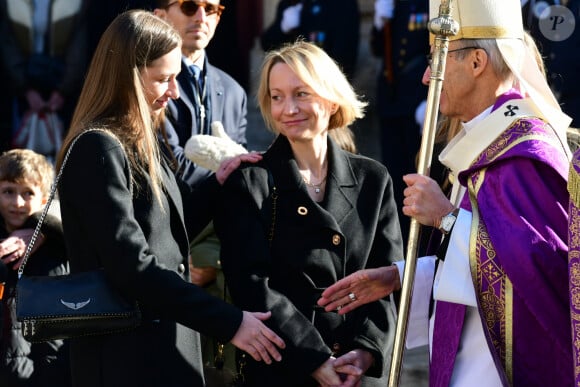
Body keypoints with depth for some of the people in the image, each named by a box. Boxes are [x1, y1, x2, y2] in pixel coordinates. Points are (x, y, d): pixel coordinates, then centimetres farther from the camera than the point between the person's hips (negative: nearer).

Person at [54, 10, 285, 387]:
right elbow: (134, 267, -23)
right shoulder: (98, 149, -17)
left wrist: (217, 185, 5)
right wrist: (229, 323, -21)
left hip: (166, 347, 9)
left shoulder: (140, 144, 12)